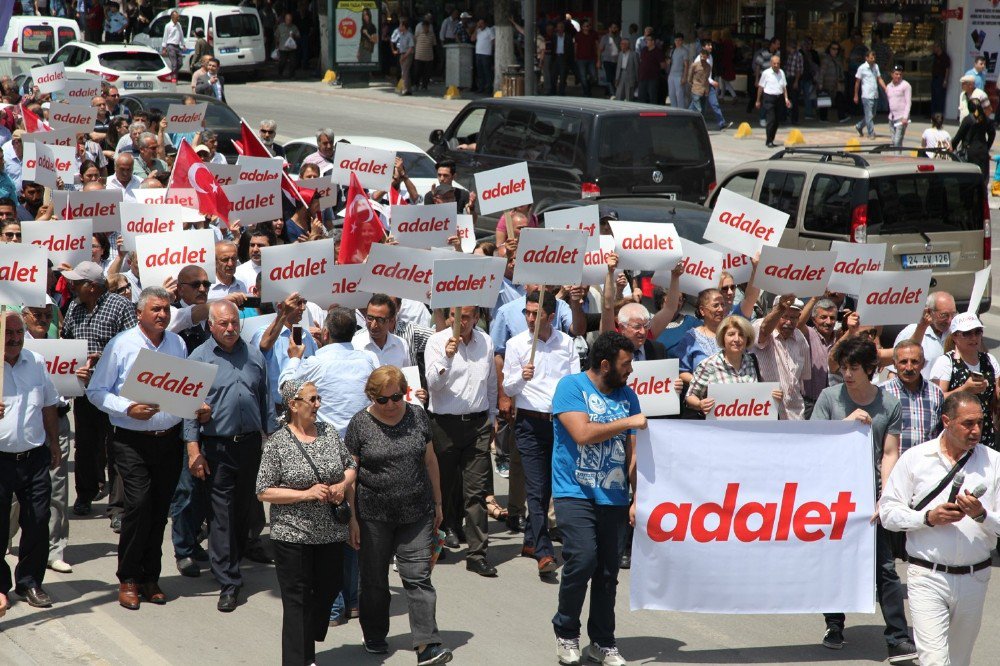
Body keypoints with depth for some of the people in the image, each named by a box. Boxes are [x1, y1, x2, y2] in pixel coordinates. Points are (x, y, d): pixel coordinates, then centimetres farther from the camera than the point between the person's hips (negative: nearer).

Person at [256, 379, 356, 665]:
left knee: (327, 592, 14)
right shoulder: (277, 444, -10)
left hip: (331, 533, 5)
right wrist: (306, 494, -18)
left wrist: (343, 485, -3)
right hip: (293, 536, -5)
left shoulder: (329, 432, 5)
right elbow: (264, 492, -11)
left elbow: (351, 467, 18)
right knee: (297, 600, -1)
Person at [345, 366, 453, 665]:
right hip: (375, 515, -1)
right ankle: (375, 636, 32)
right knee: (375, 578, 13)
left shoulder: (417, 417, 1)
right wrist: (351, 518, -6)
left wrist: (437, 503, 13)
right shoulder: (360, 424, -7)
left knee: (418, 577, -5)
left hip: (417, 514, 1)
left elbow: (430, 460, 11)